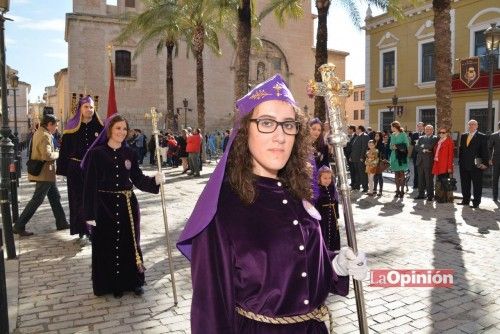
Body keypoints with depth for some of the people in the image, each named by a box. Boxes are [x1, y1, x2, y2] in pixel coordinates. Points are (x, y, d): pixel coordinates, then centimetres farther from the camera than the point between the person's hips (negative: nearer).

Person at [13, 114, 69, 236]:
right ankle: (19, 226, 5)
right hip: (44, 173, -11)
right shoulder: (45, 136, -18)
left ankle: (61, 223, 23)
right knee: (36, 200, -3)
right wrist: (58, 154, -12)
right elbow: (47, 155, -29)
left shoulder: (39, 133, 13)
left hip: (46, 173, 11)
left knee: (55, 197, 15)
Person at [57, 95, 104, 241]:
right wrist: (63, 169, -5)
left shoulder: (98, 127, 2)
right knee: (79, 200, 5)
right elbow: (65, 149, 0)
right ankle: (83, 231, 15)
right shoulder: (72, 127, 0)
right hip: (76, 169, 0)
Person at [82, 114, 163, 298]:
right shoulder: (97, 153, -6)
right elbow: (90, 185, -7)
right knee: (108, 246, 6)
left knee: (130, 243, 11)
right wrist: (90, 214, -10)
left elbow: (138, 179, 6)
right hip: (105, 206, -3)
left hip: (127, 205, 3)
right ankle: (112, 284, 23)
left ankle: (133, 281, 27)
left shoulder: (130, 153, 4)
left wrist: (155, 180, -14)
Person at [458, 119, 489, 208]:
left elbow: (484, 151, -5)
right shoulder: (463, 136, 13)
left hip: (476, 165, -5)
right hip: (464, 165, 5)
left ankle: (476, 203, 7)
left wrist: (485, 163, -12)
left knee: (477, 185, 1)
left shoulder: (482, 137, -2)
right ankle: (465, 200, 22)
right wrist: (460, 161, 9)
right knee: (464, 184, 11)